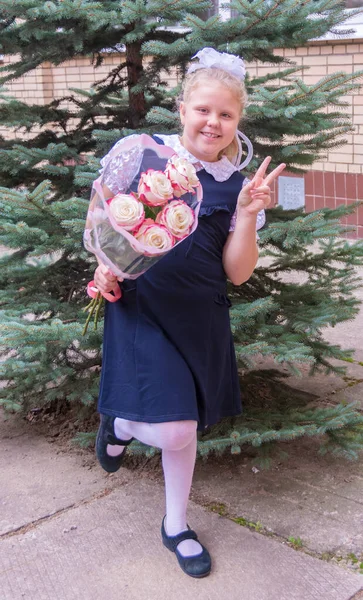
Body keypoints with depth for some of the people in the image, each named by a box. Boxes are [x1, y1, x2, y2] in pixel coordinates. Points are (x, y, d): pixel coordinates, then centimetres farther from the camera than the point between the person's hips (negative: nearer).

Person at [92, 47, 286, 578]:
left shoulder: (238, 186, 2)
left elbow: (237, 273, -1)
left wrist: (247, 213, -13)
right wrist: (105, 265, -7)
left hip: (202, 315, 4)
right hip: (141, 304, -3)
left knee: (186, 427, 14)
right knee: (173, 432, -14)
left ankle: (176, 525, 38)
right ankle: (120, 421, 23)